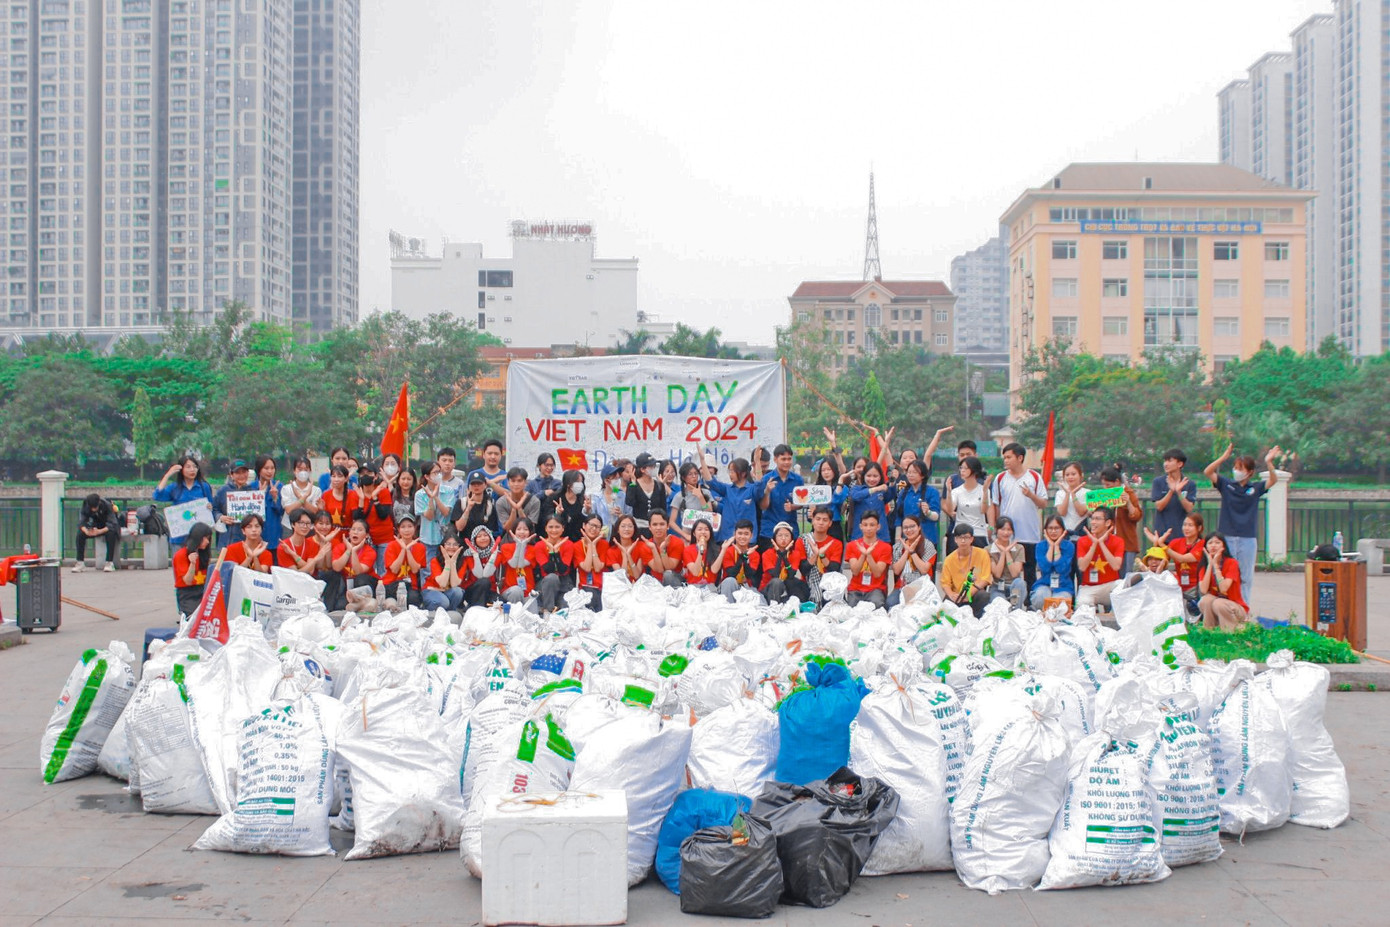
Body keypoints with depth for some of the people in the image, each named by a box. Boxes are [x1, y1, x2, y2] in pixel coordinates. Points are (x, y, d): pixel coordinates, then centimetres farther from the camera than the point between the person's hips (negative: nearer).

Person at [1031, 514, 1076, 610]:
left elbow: (1061, 569, -14)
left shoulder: (1069, 546, 0)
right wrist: (1051, 546, -9)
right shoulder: (1041, 545, 4)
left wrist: (1056, 546, -11)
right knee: (1041, 597, -34)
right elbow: (1044, 568, -12)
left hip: (1063, 587, -1)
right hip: (1044, 585, 1)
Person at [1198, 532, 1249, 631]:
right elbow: (1203, 590, -18)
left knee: (1218, 603, -34)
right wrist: (1210, 564, -17)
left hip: (1236, 608, -3)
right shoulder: (1205, 565, -1)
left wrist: (1216, 565, -22)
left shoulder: (1231, 563, -12)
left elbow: (1223, 588, -25)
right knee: (1205, 600, -28)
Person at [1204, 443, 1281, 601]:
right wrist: (1224, 457, -19)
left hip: (1247, 539, 1)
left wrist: (1269, 463, -24)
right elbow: (1208, 472, -8)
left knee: (1246, 577, 7)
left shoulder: (1255, 488, 4)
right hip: (1227, 537, -1)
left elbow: (1273, 480, -8)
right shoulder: (1226, 484, 3)